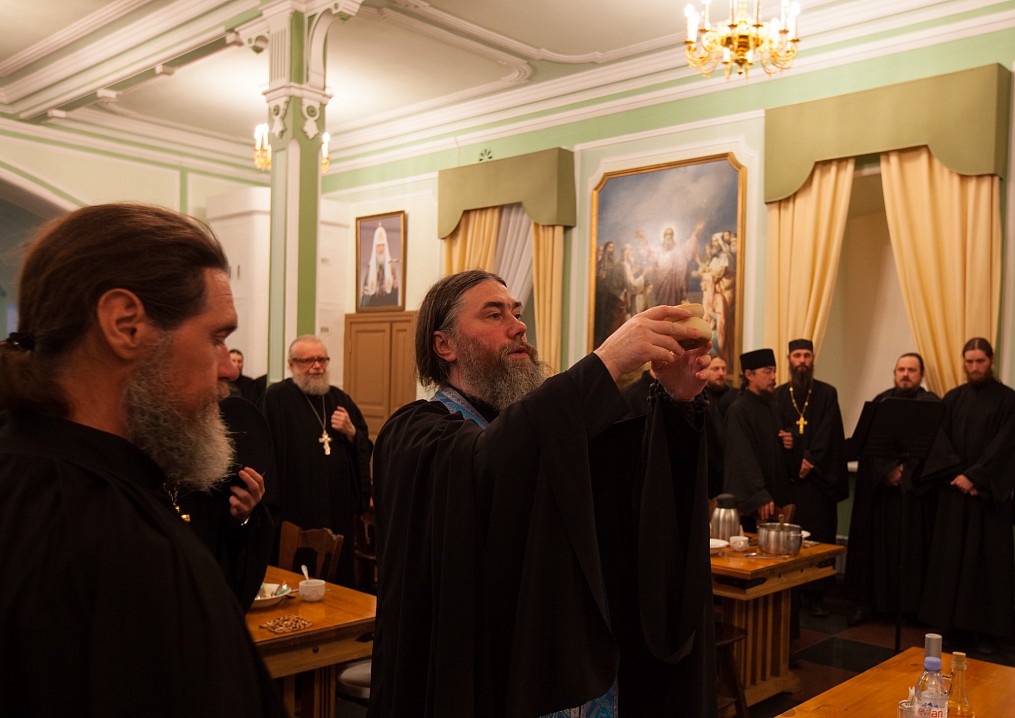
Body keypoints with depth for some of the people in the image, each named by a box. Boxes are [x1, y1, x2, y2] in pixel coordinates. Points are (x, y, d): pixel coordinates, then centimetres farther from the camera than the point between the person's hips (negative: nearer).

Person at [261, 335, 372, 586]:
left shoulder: (341, 399, 13)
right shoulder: (276, 398, -5)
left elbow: (366, 448, 16)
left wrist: (351, 433, -5)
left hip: (339, 510, 5)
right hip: (296, 509, -5)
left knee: (340, 579, 11)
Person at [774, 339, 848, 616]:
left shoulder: (827, 393, 7)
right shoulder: (778, 395, 11)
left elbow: (829, 432, -2)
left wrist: (812, 459, -13)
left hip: (819, 475, -1)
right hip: (787, 474, 1)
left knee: (818, 535, -2)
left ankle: (815, 594, 4)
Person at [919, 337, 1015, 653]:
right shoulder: (953, 399, 8)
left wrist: (974, 477, -16)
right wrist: (957, 476, -9)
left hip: (990, 493, -3)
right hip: (954, 489, 3)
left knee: (987, 558, 1)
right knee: (951, 555, 5)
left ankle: (985, 628, 8)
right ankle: (952, 620, 13)